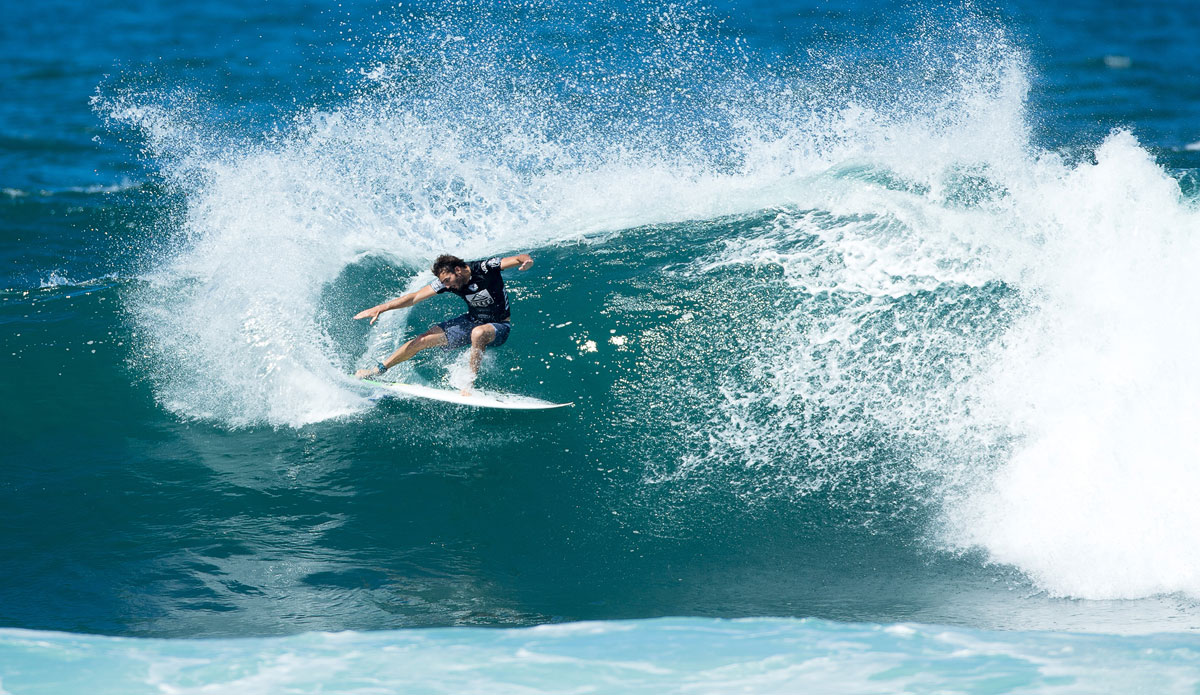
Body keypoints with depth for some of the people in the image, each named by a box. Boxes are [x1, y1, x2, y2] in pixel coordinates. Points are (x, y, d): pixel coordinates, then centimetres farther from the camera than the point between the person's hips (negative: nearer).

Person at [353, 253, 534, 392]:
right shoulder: (447, 281, -13)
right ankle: (378, 369, 12)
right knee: (425, 339, -2)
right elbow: (414, 297, -9)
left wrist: (526, 261, -59)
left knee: (478, 333, -41)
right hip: (472, 320, 5)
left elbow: (521, 258, -34)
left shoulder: (485, 268, -27)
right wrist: (381, 308, -14)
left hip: (499, 326, -5)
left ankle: (469, 384, -30)